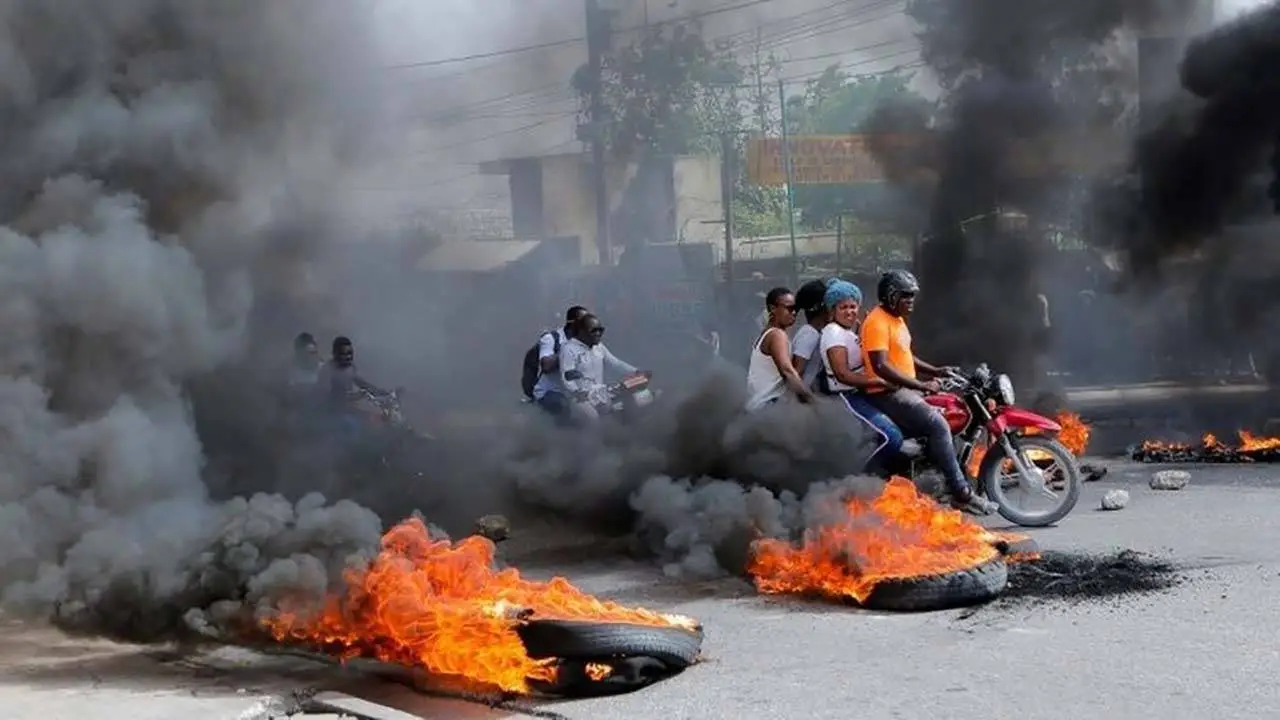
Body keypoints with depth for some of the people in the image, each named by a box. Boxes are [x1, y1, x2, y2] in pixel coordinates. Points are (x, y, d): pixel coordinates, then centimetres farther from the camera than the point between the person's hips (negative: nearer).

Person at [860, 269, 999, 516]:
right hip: (888, 393, -11)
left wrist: (935, 371, 11)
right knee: (938, 425, -25)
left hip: (907, 390, 11)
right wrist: (920, 384, -27)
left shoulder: (898, 320, 17)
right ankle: (961, 493, -24)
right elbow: (881, 366, -25)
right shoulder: (877, 322, -16)